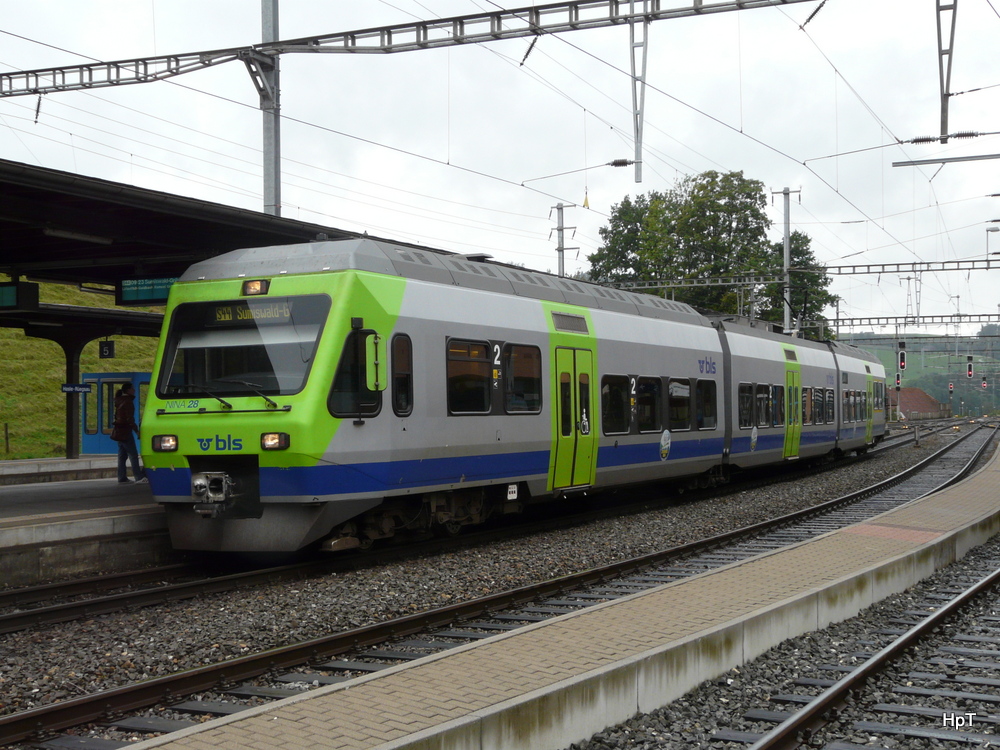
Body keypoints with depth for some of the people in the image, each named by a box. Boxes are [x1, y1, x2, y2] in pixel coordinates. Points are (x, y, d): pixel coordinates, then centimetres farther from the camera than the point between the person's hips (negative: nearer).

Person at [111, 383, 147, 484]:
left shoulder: (120, 401, 15)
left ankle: (122, 478, 9)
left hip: (118, 430, 9)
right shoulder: (128, 402, -13)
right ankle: (139, 477, -13)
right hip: (125, 431, -9)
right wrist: (136, 430, -16)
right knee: (133, 454, -10)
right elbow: (130, 418, -18)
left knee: (122, 455, 9)